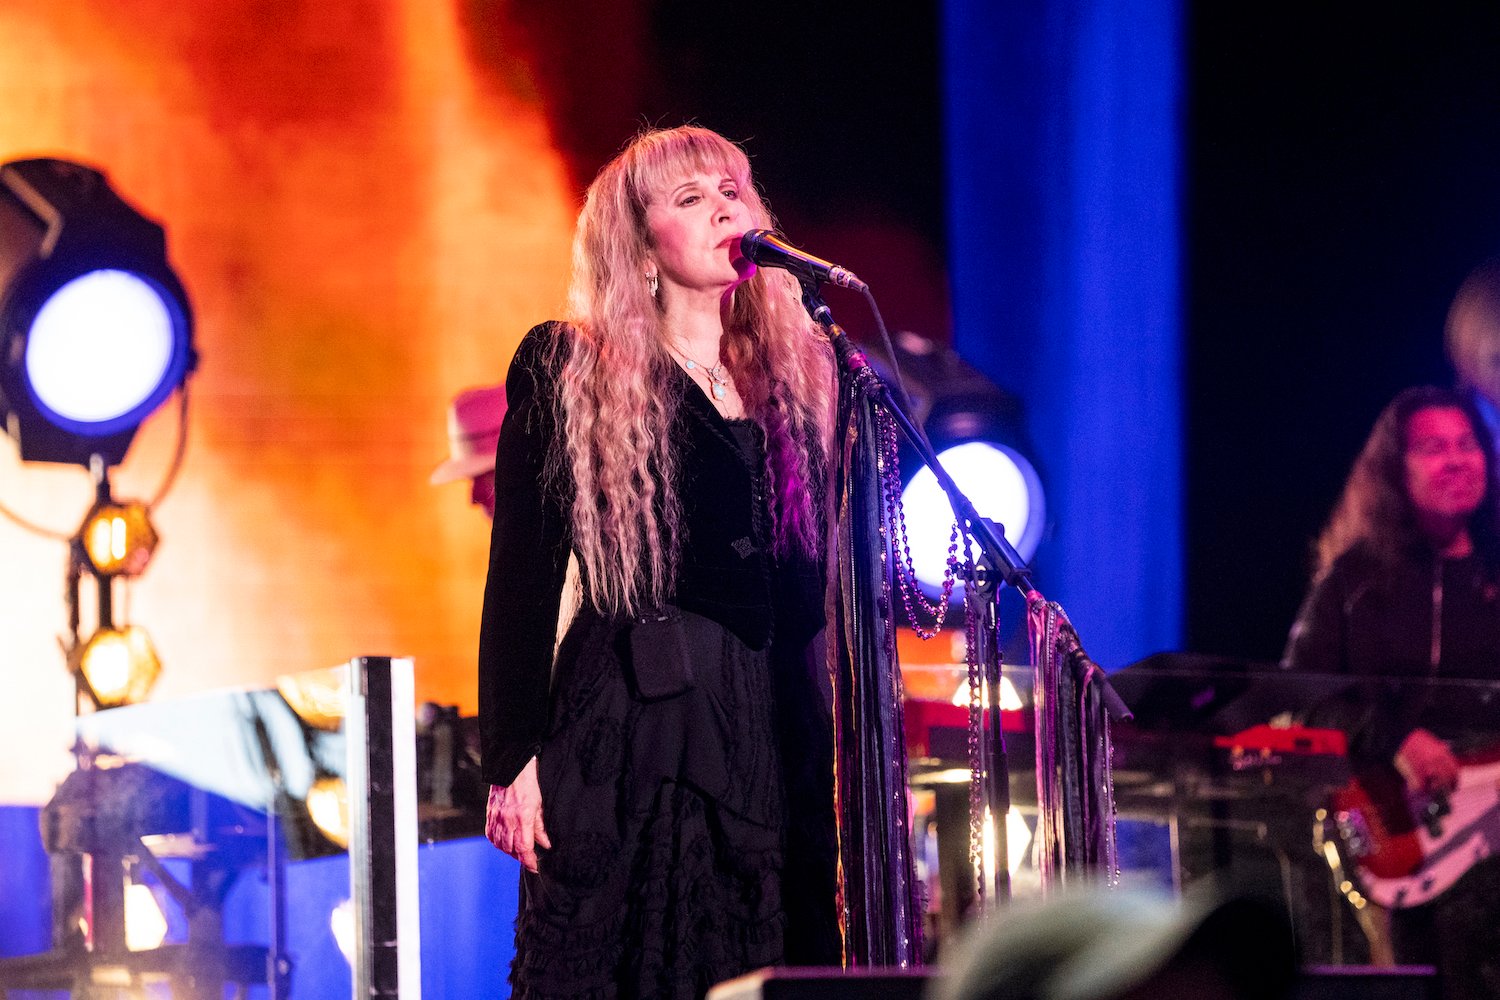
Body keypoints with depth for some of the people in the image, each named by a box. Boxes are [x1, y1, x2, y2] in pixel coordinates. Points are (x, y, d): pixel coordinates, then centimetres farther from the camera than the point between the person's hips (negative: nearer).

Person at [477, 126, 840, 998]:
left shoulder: (802, 376, 14)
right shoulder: (566, 372, 3)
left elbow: (829, 577, 15)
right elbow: (522, 574, -1)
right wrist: (511, 759, -7)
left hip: (777, 726, 4)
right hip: (630, 724, -4)